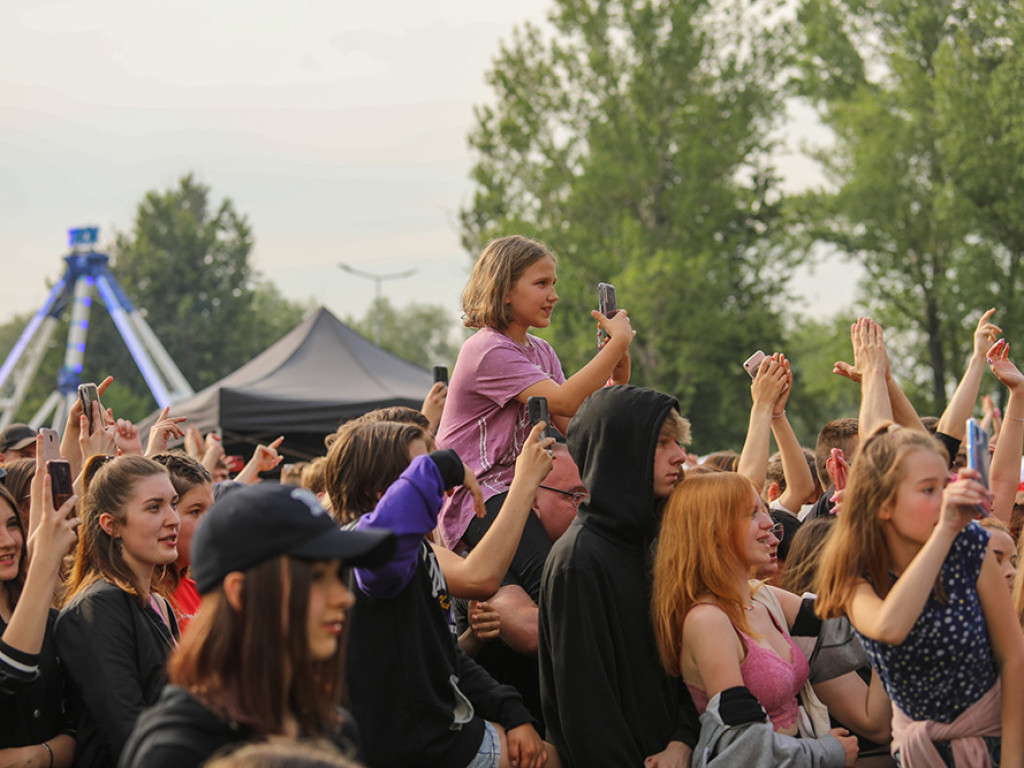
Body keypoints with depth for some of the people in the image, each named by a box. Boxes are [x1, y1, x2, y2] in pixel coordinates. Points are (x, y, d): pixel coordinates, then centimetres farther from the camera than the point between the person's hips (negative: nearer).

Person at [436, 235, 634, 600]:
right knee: (550, 575, -33)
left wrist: (618, 376, -1)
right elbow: (565, 402, -21)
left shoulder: (541, 352, 18)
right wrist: (619, 342, -13)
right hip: (476, 496, -9)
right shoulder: (487, 350, -11)